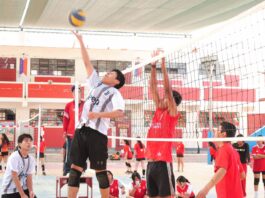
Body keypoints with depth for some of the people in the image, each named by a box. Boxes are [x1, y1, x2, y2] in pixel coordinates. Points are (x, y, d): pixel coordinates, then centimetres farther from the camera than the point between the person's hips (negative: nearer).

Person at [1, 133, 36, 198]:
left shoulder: (31, 159, -1)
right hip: (9, 190, -6)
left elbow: (29, 177, -3)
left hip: (23, 189, 6)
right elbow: (15, 178, -23)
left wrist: (31, 191, -20)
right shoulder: (14, 157, -20)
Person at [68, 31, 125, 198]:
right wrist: (81, 41, 21)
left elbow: (120, 112, -15)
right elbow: (87, 63, 22)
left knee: (100, 170, 0)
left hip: (97, 132, -6)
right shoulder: (97, 84, 20)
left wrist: (99, 114, -22)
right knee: (75, 167, 2)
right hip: (82, 130, 6)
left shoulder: (114, 93, 2)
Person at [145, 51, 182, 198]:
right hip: (151, 162, 7)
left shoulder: (172, 113, -3)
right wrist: (153, 66, 10)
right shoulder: (158, 111, 14)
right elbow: (153, 88, 13)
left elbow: (168, 89, -11)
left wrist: (163, 65, -10)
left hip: (163, 162, -7)